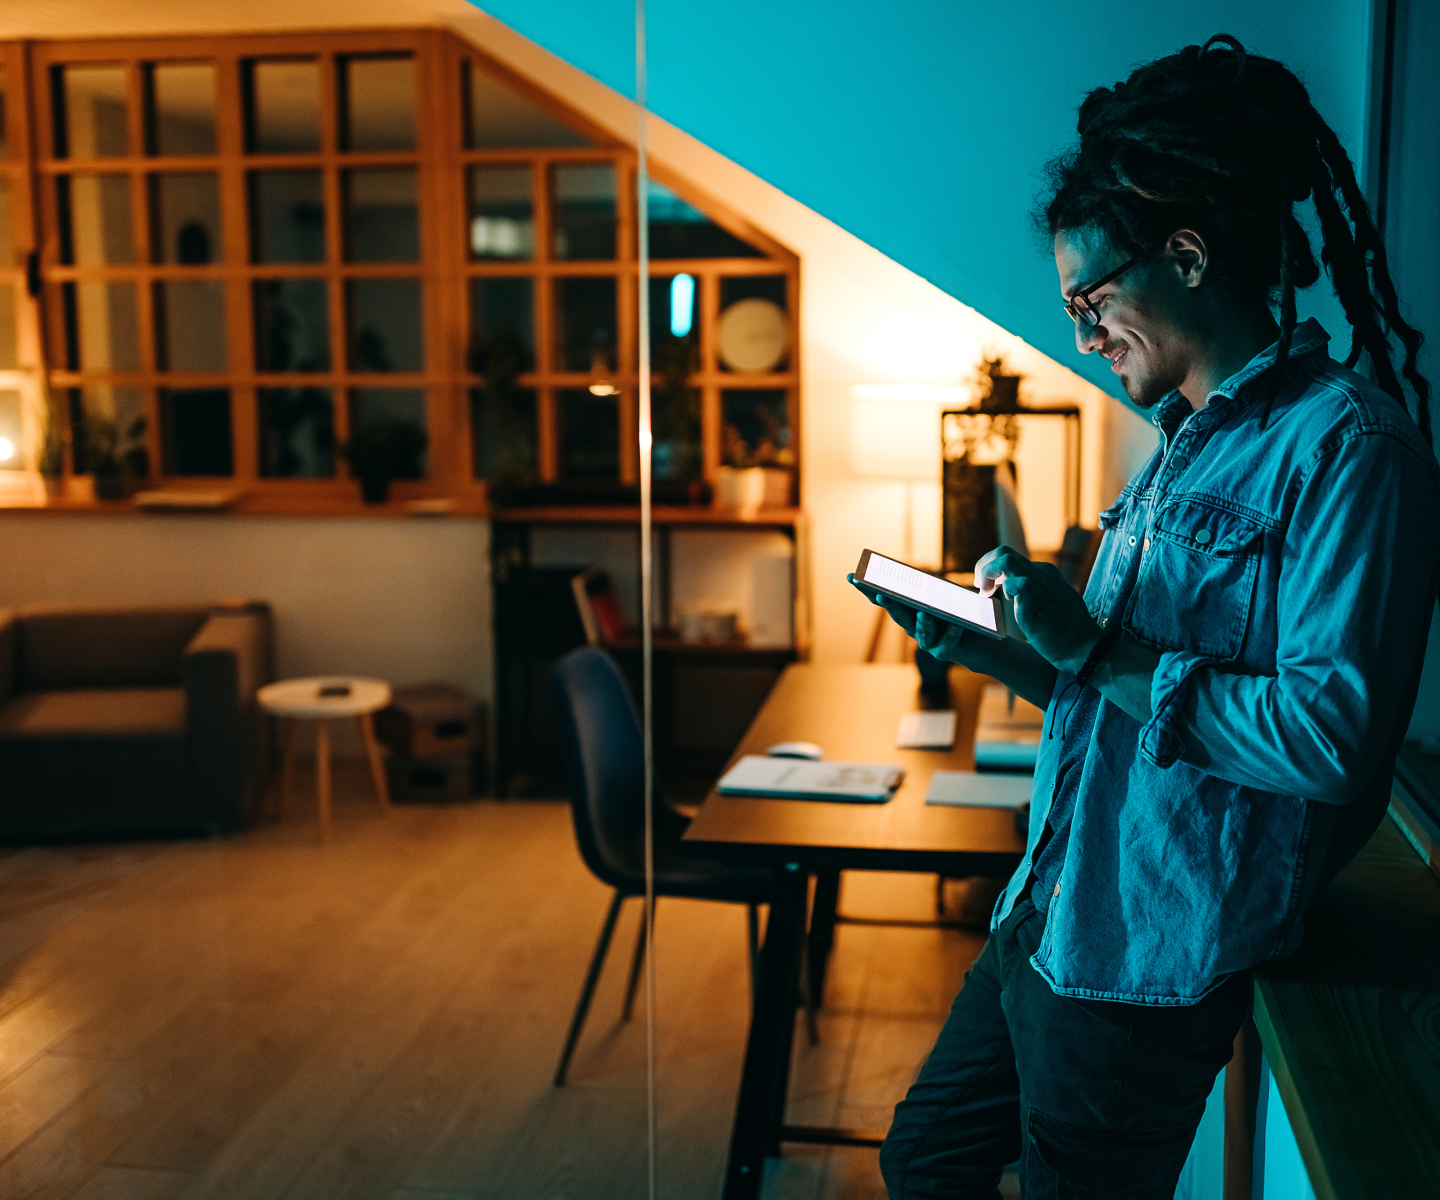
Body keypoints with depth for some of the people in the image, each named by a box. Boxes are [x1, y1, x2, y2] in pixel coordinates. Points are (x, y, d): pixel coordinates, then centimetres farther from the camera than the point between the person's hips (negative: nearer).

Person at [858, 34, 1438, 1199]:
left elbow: (1334, 733, -27)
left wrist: (1099, 650, -22)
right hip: (1047, 918, 9)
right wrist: (985, 649, 5)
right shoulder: (1185, 441, 12)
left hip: (1152, 962, -9)